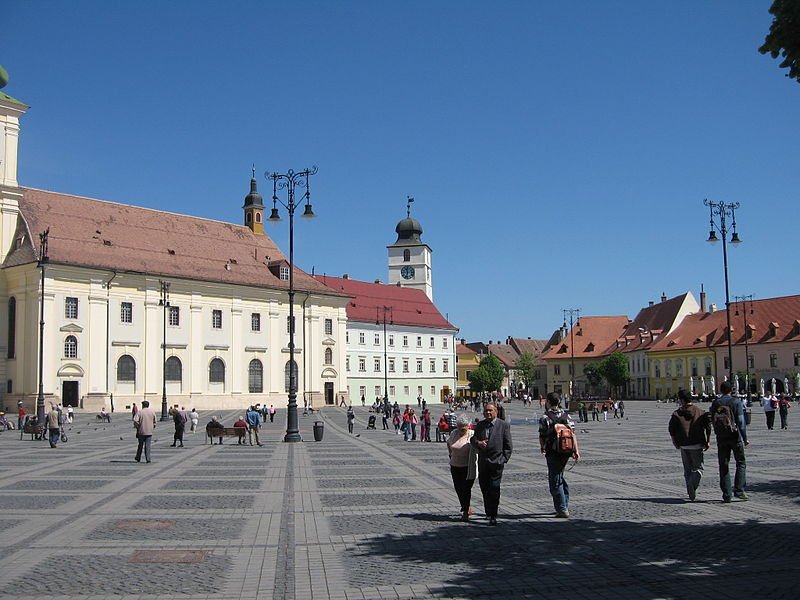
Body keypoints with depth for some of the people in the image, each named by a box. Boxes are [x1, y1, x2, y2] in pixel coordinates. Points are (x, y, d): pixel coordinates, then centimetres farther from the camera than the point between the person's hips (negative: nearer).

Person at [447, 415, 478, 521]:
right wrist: (451, 455, 19)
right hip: (455, 466, 5)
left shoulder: (473, 435, -11)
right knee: (458, 488, 9)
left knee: (466, 489, -6)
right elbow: (449, 443, 22)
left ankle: (465, 512, 5)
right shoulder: (453, 434, 4)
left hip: (468, 467, -5)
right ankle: (466, 507, 31)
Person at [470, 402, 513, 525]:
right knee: (484, 489, 11)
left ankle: (493, 516, -5)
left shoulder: (504, 425, 0)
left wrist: (504, 459, -7)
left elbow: (508, 445, 0)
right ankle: (489, 512, 27)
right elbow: (472, 439, 10)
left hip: (496, 462, -4)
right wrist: (478, 443, -12)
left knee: (494, 490, -8)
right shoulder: (480, 425, 12)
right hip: (483, 463, 4)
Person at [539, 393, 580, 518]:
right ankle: (564, 506, 23)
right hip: (566, 451, 6)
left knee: (555, 481, 2)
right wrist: (576, 451, 0)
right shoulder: (566, 415, 4)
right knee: (560, 476, 21)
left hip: (553, 452, -6)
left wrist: (542, 448, 14)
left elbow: (542, 436, -6)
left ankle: (563, 510, 0)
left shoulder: (545, 418, -12)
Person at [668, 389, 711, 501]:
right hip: (697, 445, -1)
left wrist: (675, 442, 14)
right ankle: (692, 484, -20)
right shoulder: (700, 412, 0)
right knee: (698, 468, 7)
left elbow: (671, 429, 0)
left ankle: (691, 493, 9)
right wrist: (708, 441, 5)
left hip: (684, 445, 1)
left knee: (687, 470, 12)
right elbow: (708, 426, -3)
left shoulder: (677, 414, -1)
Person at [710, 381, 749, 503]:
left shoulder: (716, 403, 1)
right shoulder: (736, 402, -6)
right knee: (741, 463, 10)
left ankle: (727, 495, 4)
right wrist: (745, 438, -9)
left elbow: (711, 420, 5)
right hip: (735, 437, -2)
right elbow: (741, 422, -11)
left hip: (721, 438, 2)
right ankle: (739, 490, -3)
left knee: (724, 466, 6)